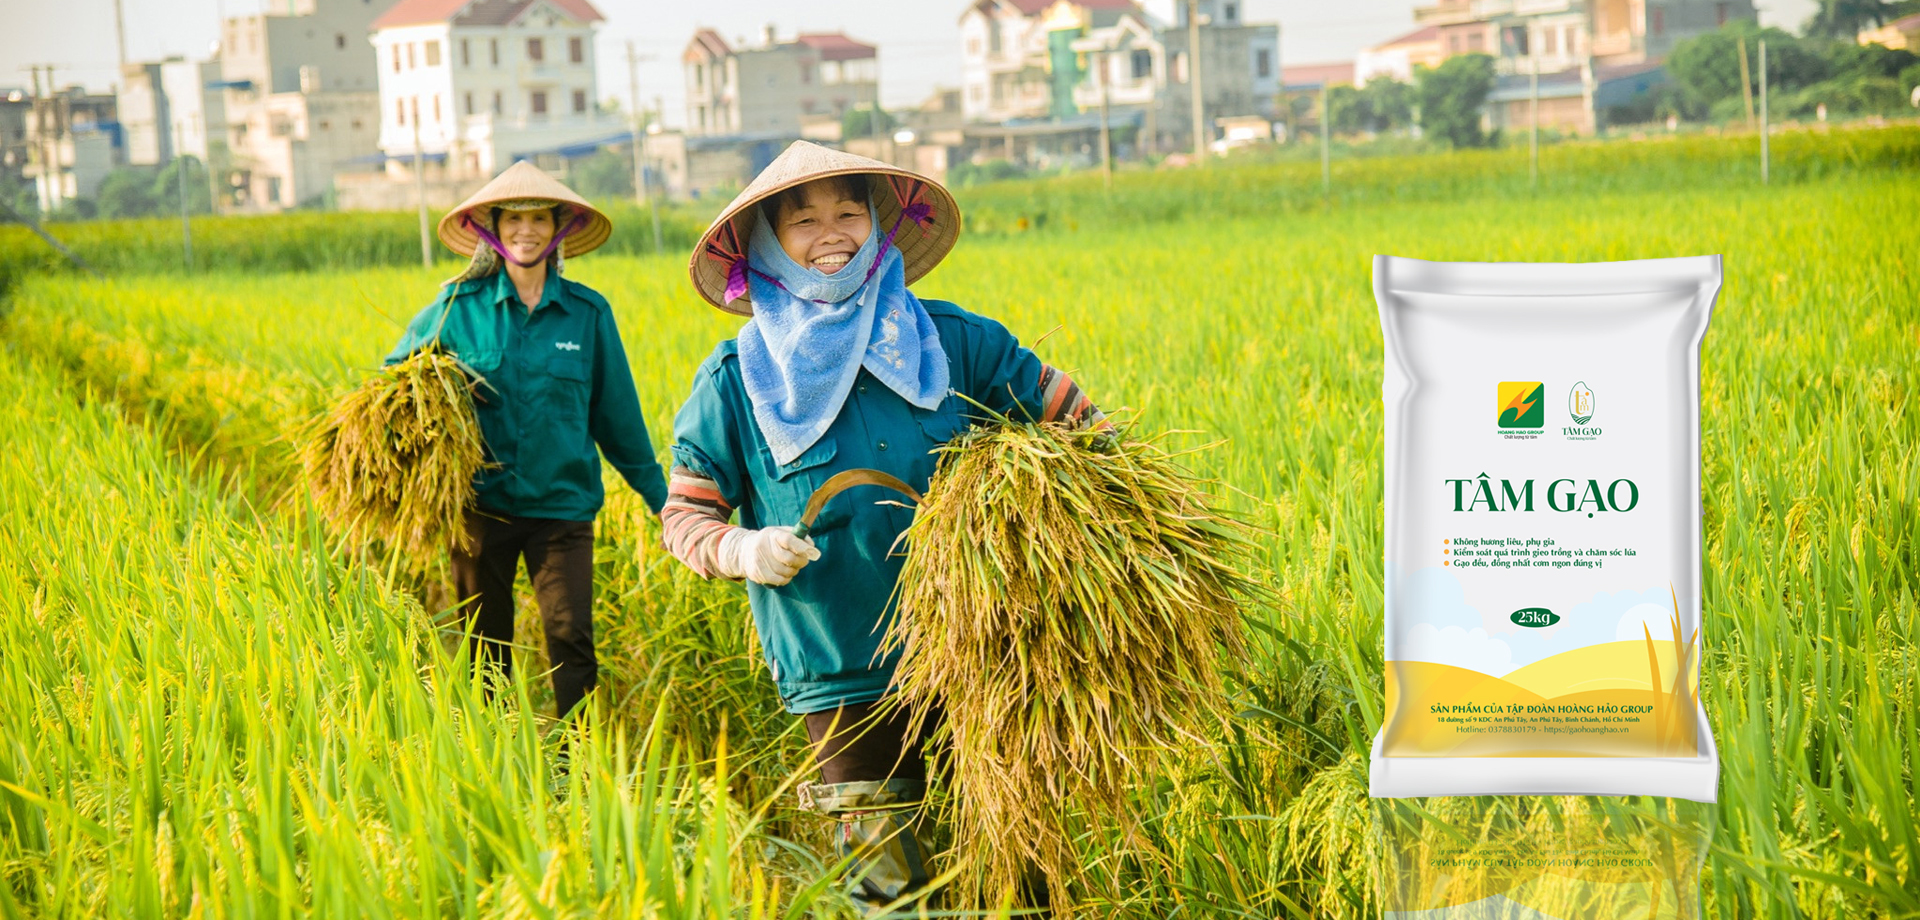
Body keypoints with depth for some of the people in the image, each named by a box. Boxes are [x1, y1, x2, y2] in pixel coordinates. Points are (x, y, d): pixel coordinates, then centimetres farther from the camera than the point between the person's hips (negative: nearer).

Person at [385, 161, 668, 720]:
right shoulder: (459, 307, 2)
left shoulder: (588, 313, 3)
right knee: (485, 649, 9)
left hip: (562, 504, -1)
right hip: (480, 503, 1)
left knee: (570, 639, -13)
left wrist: (660, 497, 15)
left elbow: (618, 415, 11)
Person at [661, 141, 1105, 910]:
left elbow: (1065, 411, 11)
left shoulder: (948, 341, 2)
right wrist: (742, 549, -15)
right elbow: (684, 514, 5)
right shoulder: (736, 382, 0)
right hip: (844, 681, -2)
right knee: (888, 883, 1)